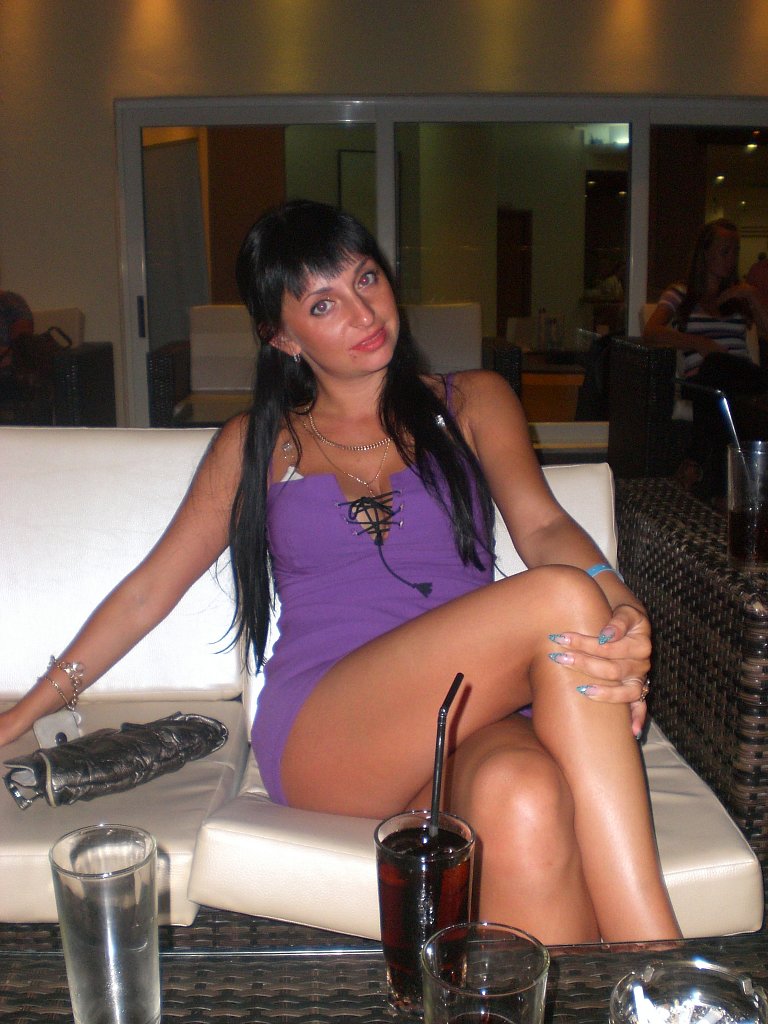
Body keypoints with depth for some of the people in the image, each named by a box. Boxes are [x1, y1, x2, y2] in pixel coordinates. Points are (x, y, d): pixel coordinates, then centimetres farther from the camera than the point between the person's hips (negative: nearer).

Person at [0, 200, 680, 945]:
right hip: (318, 736, -1)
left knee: (526, 805, -39)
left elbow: (543, 525, 2)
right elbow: (148, 591, 22)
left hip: (469, 722, 1)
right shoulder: (257, 443, 20)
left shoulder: (470, 403, 19)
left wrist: (623, 618, -21)